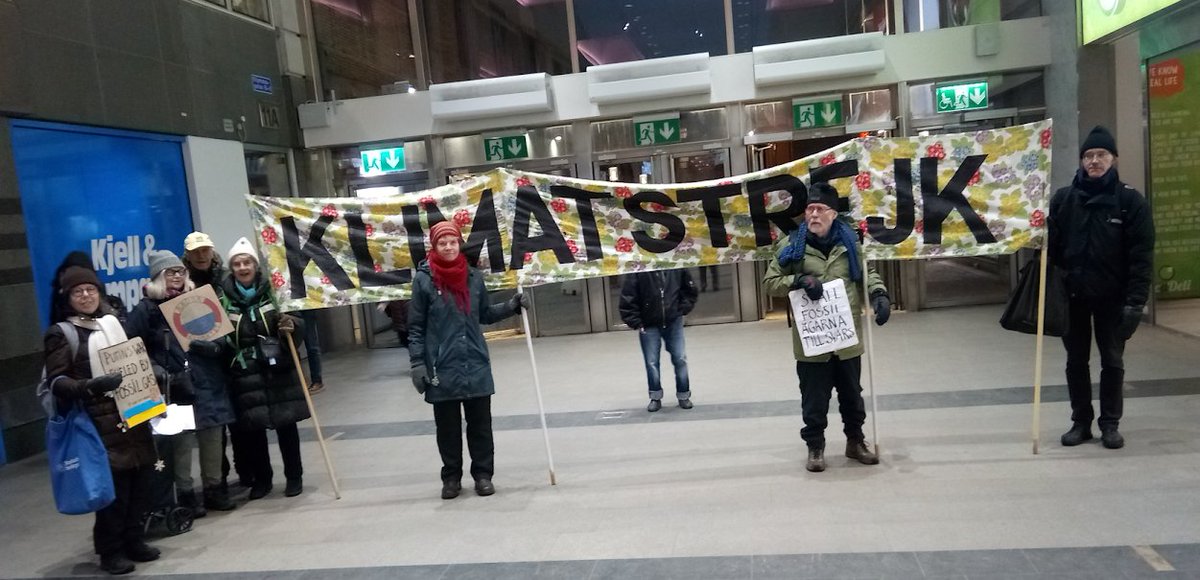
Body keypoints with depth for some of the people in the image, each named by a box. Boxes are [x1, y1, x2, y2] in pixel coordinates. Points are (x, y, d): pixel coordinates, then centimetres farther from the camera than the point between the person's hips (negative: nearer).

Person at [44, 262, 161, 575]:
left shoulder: (112, 321, 15)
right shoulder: (60, 333, -3)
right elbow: (57, 381, -9)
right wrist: (91, 386, -25)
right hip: (100, 422, -6)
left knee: (142, 480, 7)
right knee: (114, 485, -7)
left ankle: (134, 540, 22)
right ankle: (110, 550, 8)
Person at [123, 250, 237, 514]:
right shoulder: (146, 309, 0)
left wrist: (213, 347, -4)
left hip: (207, 383, 4)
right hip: (174, 389, -4)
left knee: (212, 438, 7)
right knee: (180, 443, -3)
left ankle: (214, 488, 20)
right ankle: (185, 495, 11)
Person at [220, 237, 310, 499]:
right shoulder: (223, 297, -1)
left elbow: (300, 323, 2)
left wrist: (292, 326, -18)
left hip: (279, 370, 0)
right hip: (244, 375, 1)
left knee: (286, 424, 6)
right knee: (252, 428, 7)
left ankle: (294, 476, 20)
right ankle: (261, 478, 25)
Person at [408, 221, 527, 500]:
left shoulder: (474, 276, 4)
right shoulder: (424, 279, -5)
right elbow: (416, 327, -3)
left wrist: (511, 306, 2)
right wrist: (417, 363, -9)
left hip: (476, 364, 2)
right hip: (442, 367, -2)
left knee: (480, 423, 8)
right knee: (447, 426, 9)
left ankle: (483, 474, 21)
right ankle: (451, 477, 23)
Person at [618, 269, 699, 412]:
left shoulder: (676, 267, -7)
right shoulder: (638, 271, -14)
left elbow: (690, 291, 9)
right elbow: (627, 299, -11)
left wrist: (682, 310, 2)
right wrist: (636, 323, -11)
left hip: (674, 323, 1)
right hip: (649, 326, -1)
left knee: (680, 360, 4)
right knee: (652, 363, 4)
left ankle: (683, 396, 21)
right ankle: (655, 398, 20)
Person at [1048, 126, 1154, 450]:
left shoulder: (1131, 200, -5)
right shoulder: (1063, 199, 2)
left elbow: (1141, 255, -9)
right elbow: (1051, 245, 2)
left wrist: (1135, 301, -15)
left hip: (1112, 297, -2)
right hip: (1072, 296, 2)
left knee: (1112, 362, 9)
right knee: (1076, 361, 10)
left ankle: (1110, 424, 22)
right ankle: (1080, 422, 23)